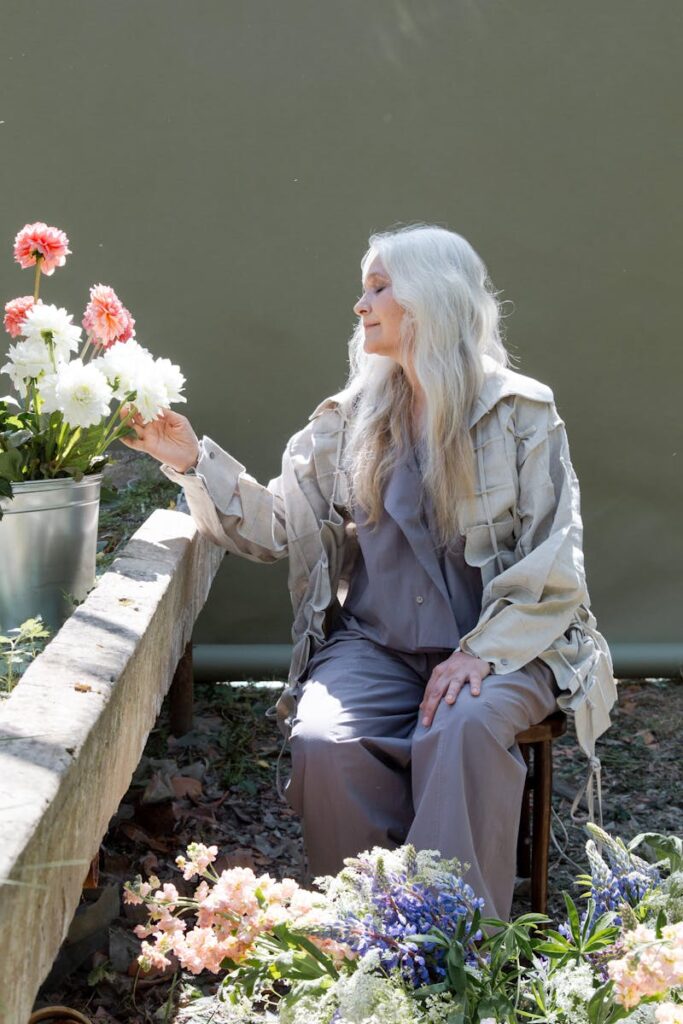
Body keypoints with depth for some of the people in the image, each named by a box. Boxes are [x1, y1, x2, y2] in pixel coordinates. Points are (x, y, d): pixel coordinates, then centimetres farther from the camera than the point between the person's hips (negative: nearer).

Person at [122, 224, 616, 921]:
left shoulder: (521, 412, 1)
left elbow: (552, 564, -4)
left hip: (502, 646, -3)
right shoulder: (350, 420, 12)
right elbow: (276, 525, 8)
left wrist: (484, 653, -16)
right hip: (376, 645, 3)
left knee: (463, 728, -36)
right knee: (323, 741, -28)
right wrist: (194, 463, -5)